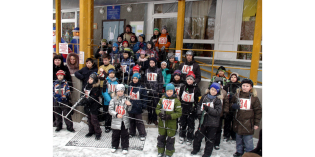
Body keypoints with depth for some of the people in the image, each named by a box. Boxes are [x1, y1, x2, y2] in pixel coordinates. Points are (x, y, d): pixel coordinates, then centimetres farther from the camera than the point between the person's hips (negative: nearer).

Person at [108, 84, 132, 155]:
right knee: (115, 134, 14)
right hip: (116, 121, -1)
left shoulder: (126, 99, 0)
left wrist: (129, 105, -15)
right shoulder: (113, 100, -6)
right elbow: (110, 110, -8)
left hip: (125, 121, 1)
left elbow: (129, 110, 6)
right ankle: (114, 146, 33)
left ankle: (125, 147, 23)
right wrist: (116, 114, -21)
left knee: (124, 135, 10)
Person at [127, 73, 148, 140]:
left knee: (139, 121, 0)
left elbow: (145, 97, -3)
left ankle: (142, 134, 13)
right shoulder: (129, 86, 5)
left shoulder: (142, 87, -5)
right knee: (131, 121, 15)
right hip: (130, 106, 4)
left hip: (138, 108, -4)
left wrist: (144, 105, -9)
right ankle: (131, 133, 31)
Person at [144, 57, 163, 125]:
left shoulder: (158, 70, 0)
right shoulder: (147, 71, 12)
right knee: (149, 105, 8)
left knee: (155, 105, -1)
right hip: (148, 91, 3)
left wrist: (159, 91, -7)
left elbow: (160, 81, -3)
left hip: (156, 92, -3)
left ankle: (155, 119, 12)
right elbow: (145, 81, 14)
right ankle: (149, 119, 20)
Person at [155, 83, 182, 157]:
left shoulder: (176, 100, -8)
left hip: (171, 124, -3)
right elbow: (157, 109, 8)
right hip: (162, 123, 3)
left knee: (170, 139, 8)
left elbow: (179, 113, -10)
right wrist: (160, 113, -14)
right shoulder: (162, 99, 2)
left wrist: (169, 116, -21)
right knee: (161, 137, 16)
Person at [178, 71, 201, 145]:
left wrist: (194, 107, -8)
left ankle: (189, 138, 25)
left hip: (191, 111, -2)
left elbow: (198, 100, -3)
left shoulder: (196, 89, -6)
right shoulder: (183, 87, 2)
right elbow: (179, 98, 10)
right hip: (183, 110, 3)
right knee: (182, 124, 14)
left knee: (191, 125, 9)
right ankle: (182, 136, 32)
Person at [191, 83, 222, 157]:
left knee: (210, 138, 11)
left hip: (212, 123, -3)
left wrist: (208, 109, -23)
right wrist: (199, 113, -4)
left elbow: (218, 111, -13)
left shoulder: (218, 100, -8)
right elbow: (199, 105, 11)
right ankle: (196, 149, 36)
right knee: (198, 135, 14)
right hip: (203, 120, 3)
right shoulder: (204, 96, 1)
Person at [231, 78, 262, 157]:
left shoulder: (254, 97, -4)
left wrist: (256, 123, -1)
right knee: (239, 139, 17)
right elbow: (232, 104, 19)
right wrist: (234, 106, -5)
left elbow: (258, 111, 0)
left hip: (248, 123, -3)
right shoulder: (237, 95, 4)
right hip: (238, 122, 4)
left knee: (248, 141, -1)